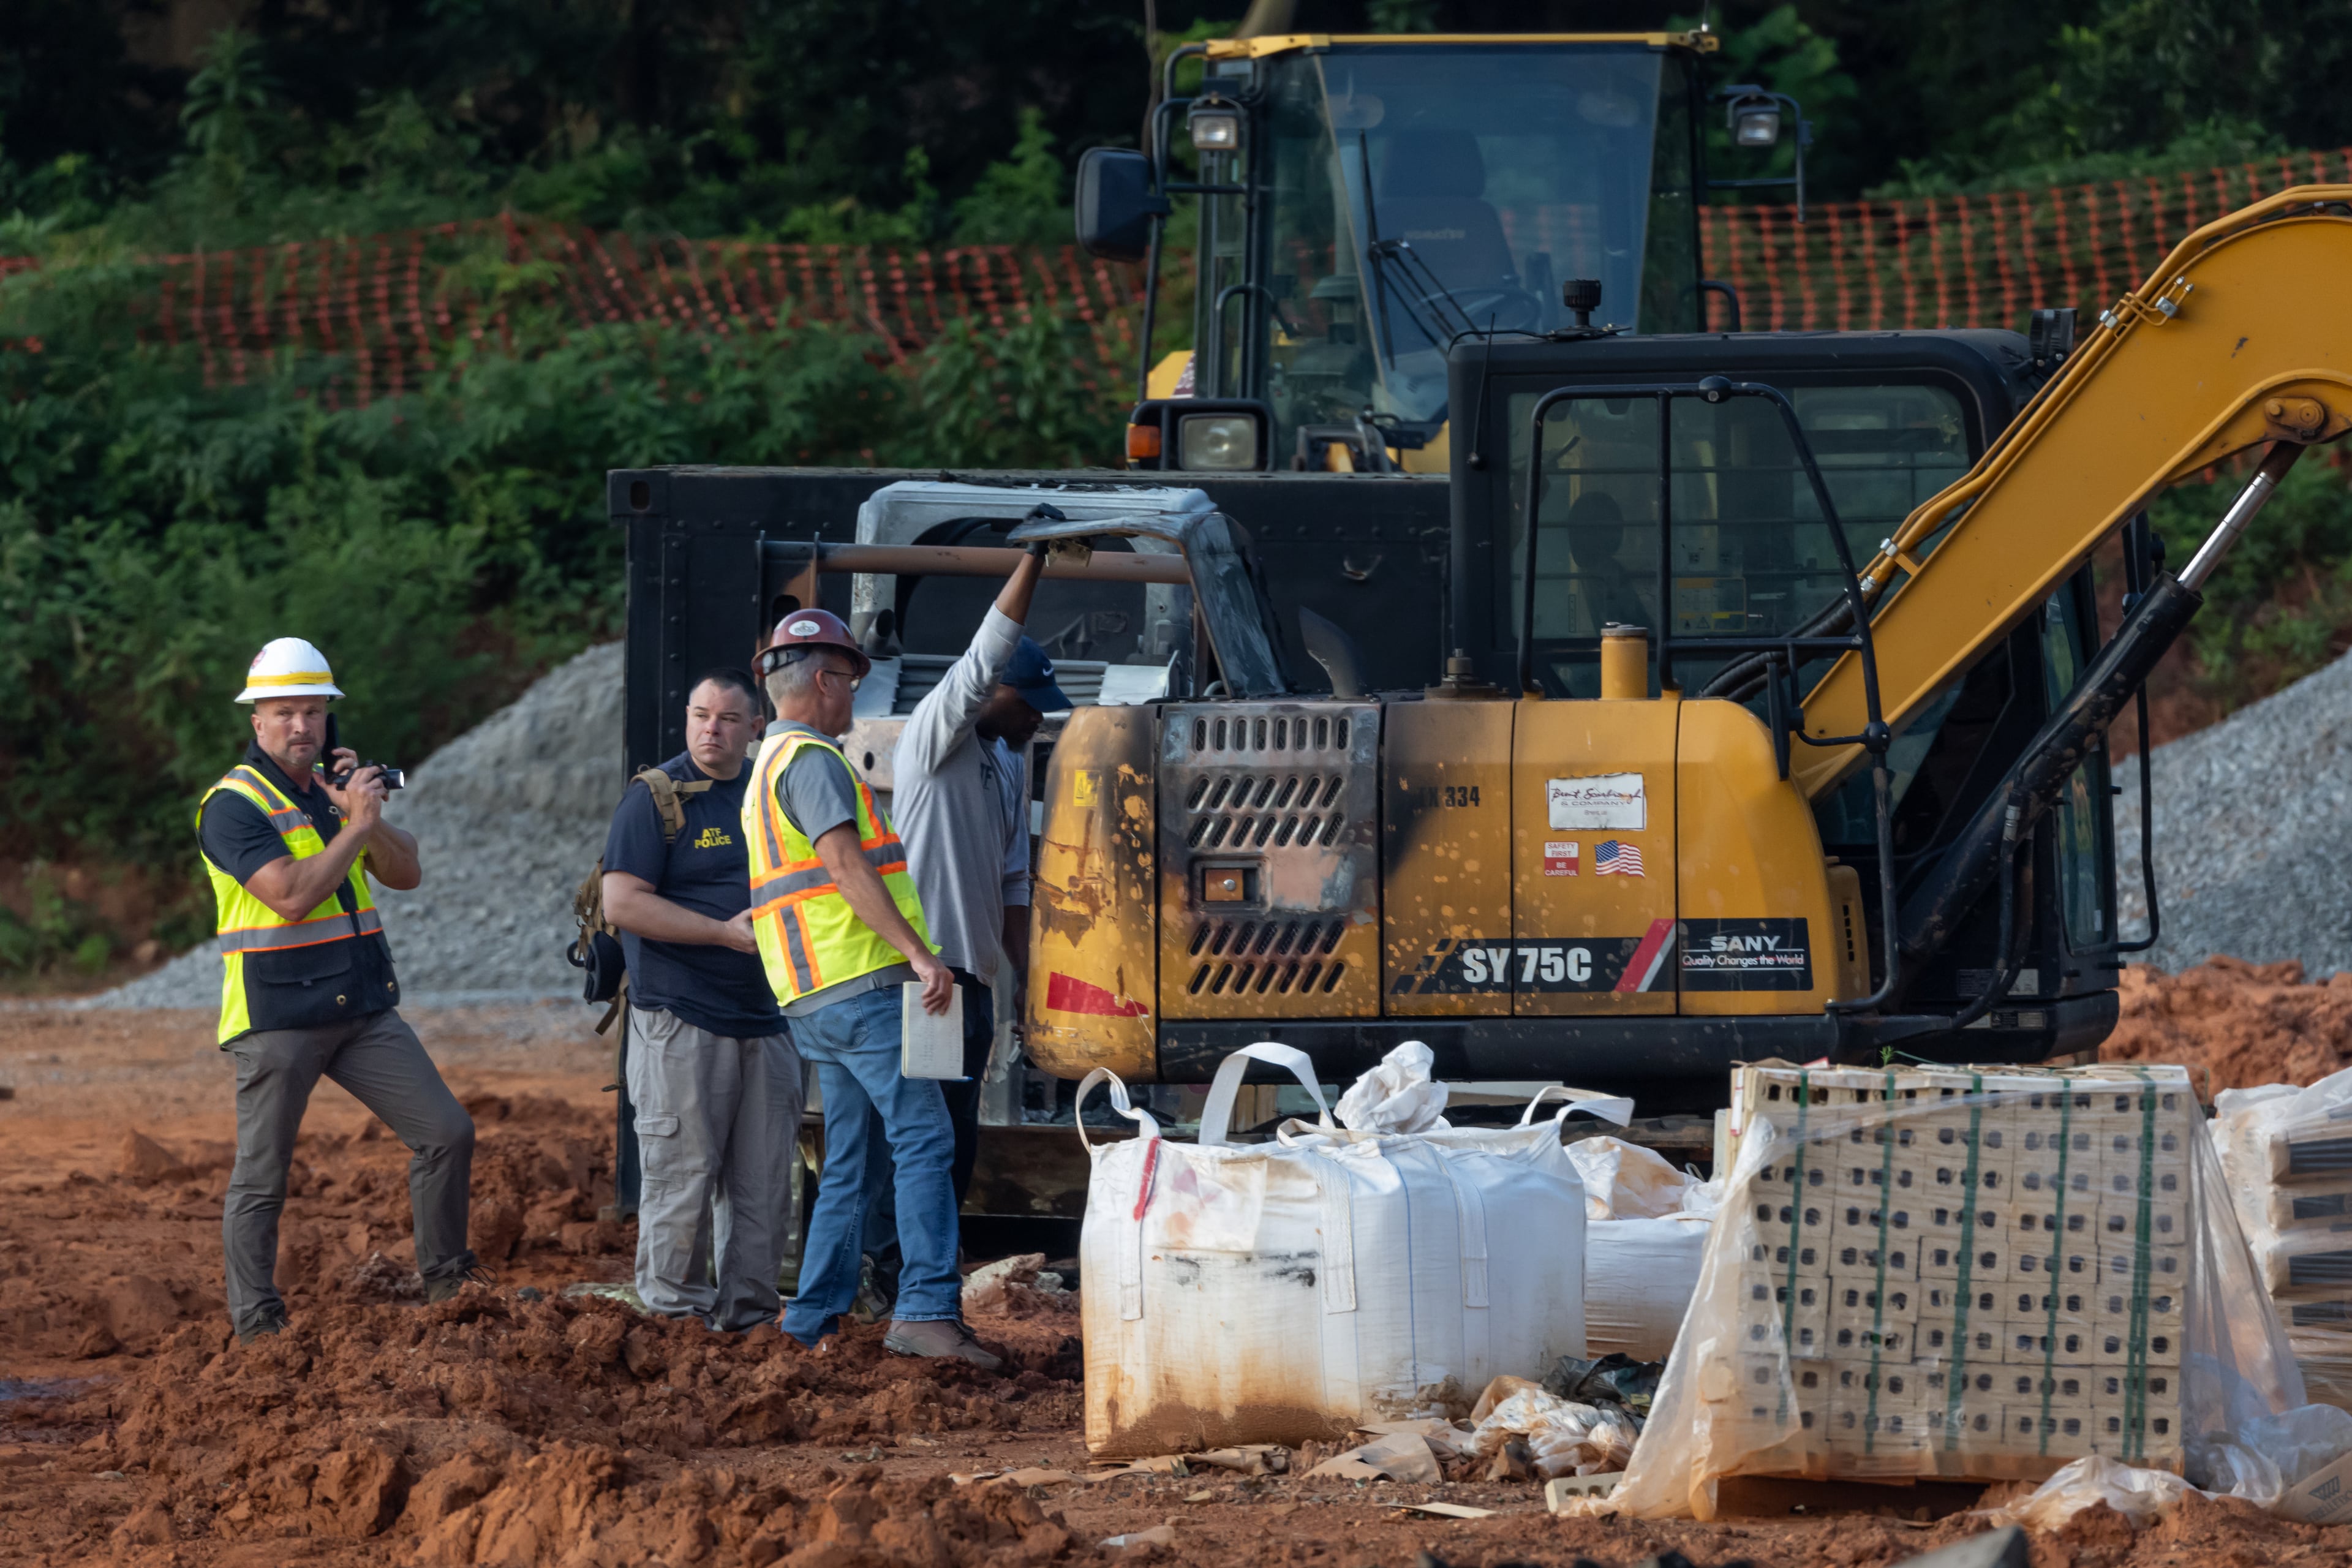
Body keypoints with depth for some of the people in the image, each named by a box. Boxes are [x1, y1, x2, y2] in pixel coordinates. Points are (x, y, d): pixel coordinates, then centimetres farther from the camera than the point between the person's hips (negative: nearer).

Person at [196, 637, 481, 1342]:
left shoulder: (334, 789, 14)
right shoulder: (235, 805, -9)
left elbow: (406, 874, 9)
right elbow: (291, 894, -21)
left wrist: (369, 817, -8)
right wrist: (356, 826, -16)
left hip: (363, 1010, 6)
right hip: (277, 1015, -6)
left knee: (447, 1132, 2)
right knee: (261, 1177, -1)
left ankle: (444, 1275, 16)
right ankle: (255, 1323, 5)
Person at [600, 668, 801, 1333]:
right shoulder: (658, 797, -4)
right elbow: (622, 904, -13)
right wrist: (726, 933, -16)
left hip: (765, 1020, 6)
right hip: (680, 1021, -6)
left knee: (764, 1180, 6)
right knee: (684, 1174, -6)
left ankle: (748, 1311, 13)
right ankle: (672, 1314, 1)